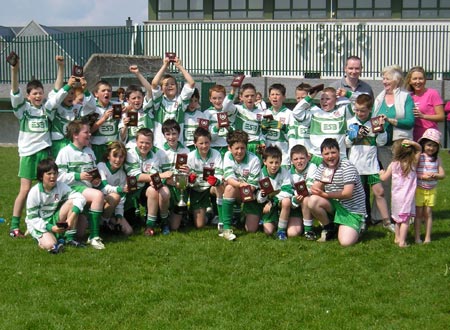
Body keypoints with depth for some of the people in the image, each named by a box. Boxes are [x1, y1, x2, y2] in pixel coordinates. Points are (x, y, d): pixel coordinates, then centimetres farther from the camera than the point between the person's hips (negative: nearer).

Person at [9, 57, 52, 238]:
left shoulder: (47, 108, 10)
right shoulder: (23, 108, 1)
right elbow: (15, 92, -14)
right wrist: (14, 70, -28)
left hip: (45, 151, 3)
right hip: (28, 153, -3)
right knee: (25, 190, -6)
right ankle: (14, 226, 0)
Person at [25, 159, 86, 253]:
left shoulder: (61, 186, -9)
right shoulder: (34, 192, -16)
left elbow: (80, 198, -20)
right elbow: (32, 218, -15)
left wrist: (72, 216, -35)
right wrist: (50, 228, -27)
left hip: (56, 220, 5)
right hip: (39, 224, -5)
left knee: (72, 202, -19)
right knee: (50, 245, -35)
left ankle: (69, 238, -12)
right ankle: (42, 239, 2)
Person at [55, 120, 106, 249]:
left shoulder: (89, 151, 20)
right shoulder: (65, 152, -1)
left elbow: (95, 173, 26)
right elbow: (59, 176, -9)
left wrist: (96, 181, 4)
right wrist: (78, 176, -15)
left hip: (88, 187, 7)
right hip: (73, 188, -7)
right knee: (98, 195, -34)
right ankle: (94, 236, -29)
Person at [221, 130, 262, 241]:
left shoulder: (254, 160, -19)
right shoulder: (228, 156, -9)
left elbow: (252, 186, -19)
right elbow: (229, 177, -23)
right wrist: (240, 184, -43)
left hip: (252, 195, -1)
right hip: (236, 193, 2)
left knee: (252, 229, -9)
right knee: (230, 188, -35)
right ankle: (226, 228, -30)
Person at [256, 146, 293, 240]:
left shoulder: (285, 172, -12)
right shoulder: (261, 174, -9)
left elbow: (287, 192, -20)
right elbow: (258, 198, -6)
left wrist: (273, 202, -26)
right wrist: (261, 195, -31)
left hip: (281, 202, -1)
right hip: (268, 203, 1)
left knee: (286, 201, -38)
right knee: (268, 231, -15)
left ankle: (281, 229, -17)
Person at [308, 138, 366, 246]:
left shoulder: (347, 167, -14)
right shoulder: (322, 167, 4)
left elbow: (347, 193, -21)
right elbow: (314, 190, -3)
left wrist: (324, 194, -19)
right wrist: (323, 180, -25)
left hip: (352, 209, -5)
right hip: (334, 205, 5)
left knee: (346, 242, -24)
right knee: (312, 201, -25)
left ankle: (356, 228, 13)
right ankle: (328, 227, 1)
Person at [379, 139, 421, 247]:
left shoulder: (393, 165, -3)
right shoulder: (413, 163, -2)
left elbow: (384, 178, 6)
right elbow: (419, 149, 9)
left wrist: (381, 172, 27)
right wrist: (412, 143, -10)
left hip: (396, 197, 2)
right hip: (408, 197, -2)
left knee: (398, 219, 18)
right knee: (406, 220, -1)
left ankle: (397, 238, 28)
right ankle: (402, 241, -7)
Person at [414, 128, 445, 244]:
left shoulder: (437, 159, 3)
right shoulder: (418, 157, -8)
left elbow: (442, 174, 1)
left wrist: (434, 175, -19)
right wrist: (422, 176, -22)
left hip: (431, 190, 3)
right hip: (419, 189, -3)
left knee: (428, 213, 7)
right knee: (418, 213, 3)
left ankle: (428, 237, 13)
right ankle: (417, 237, 9)